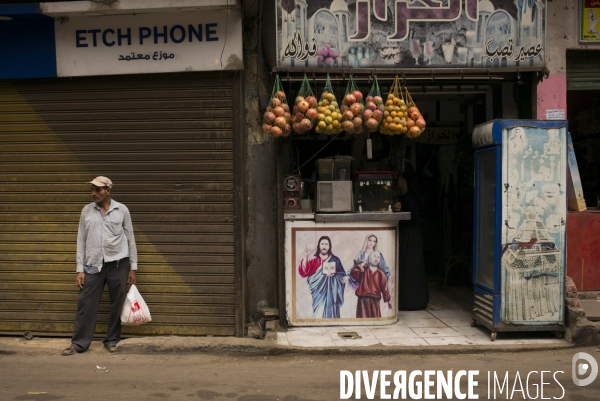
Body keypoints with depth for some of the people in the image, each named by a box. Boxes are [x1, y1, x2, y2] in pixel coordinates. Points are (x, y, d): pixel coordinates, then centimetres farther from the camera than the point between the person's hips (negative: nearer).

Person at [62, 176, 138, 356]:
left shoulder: (122, 210, 0)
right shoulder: (87, 211, 4)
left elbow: (130, 238, 3)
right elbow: (81, 240, 6)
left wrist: (133, 267, 1)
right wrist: (80, 269, 1)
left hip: (118, 263, -1)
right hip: (93, 264, 1)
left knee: (117, 303, 6)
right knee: (86, 303, 1)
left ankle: (112, 340, 20)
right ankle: (79, 343, 11)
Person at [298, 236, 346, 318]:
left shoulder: (335, 260, 9)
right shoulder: (314, 260, 4)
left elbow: (342, 275, 8)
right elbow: (304, 272, -10)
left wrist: (334, 274, -12)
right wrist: (306, 257, -21)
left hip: (331, 294, 1)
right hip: (319, 293, -1)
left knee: (331, 314, -1)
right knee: (319, 315, -4)